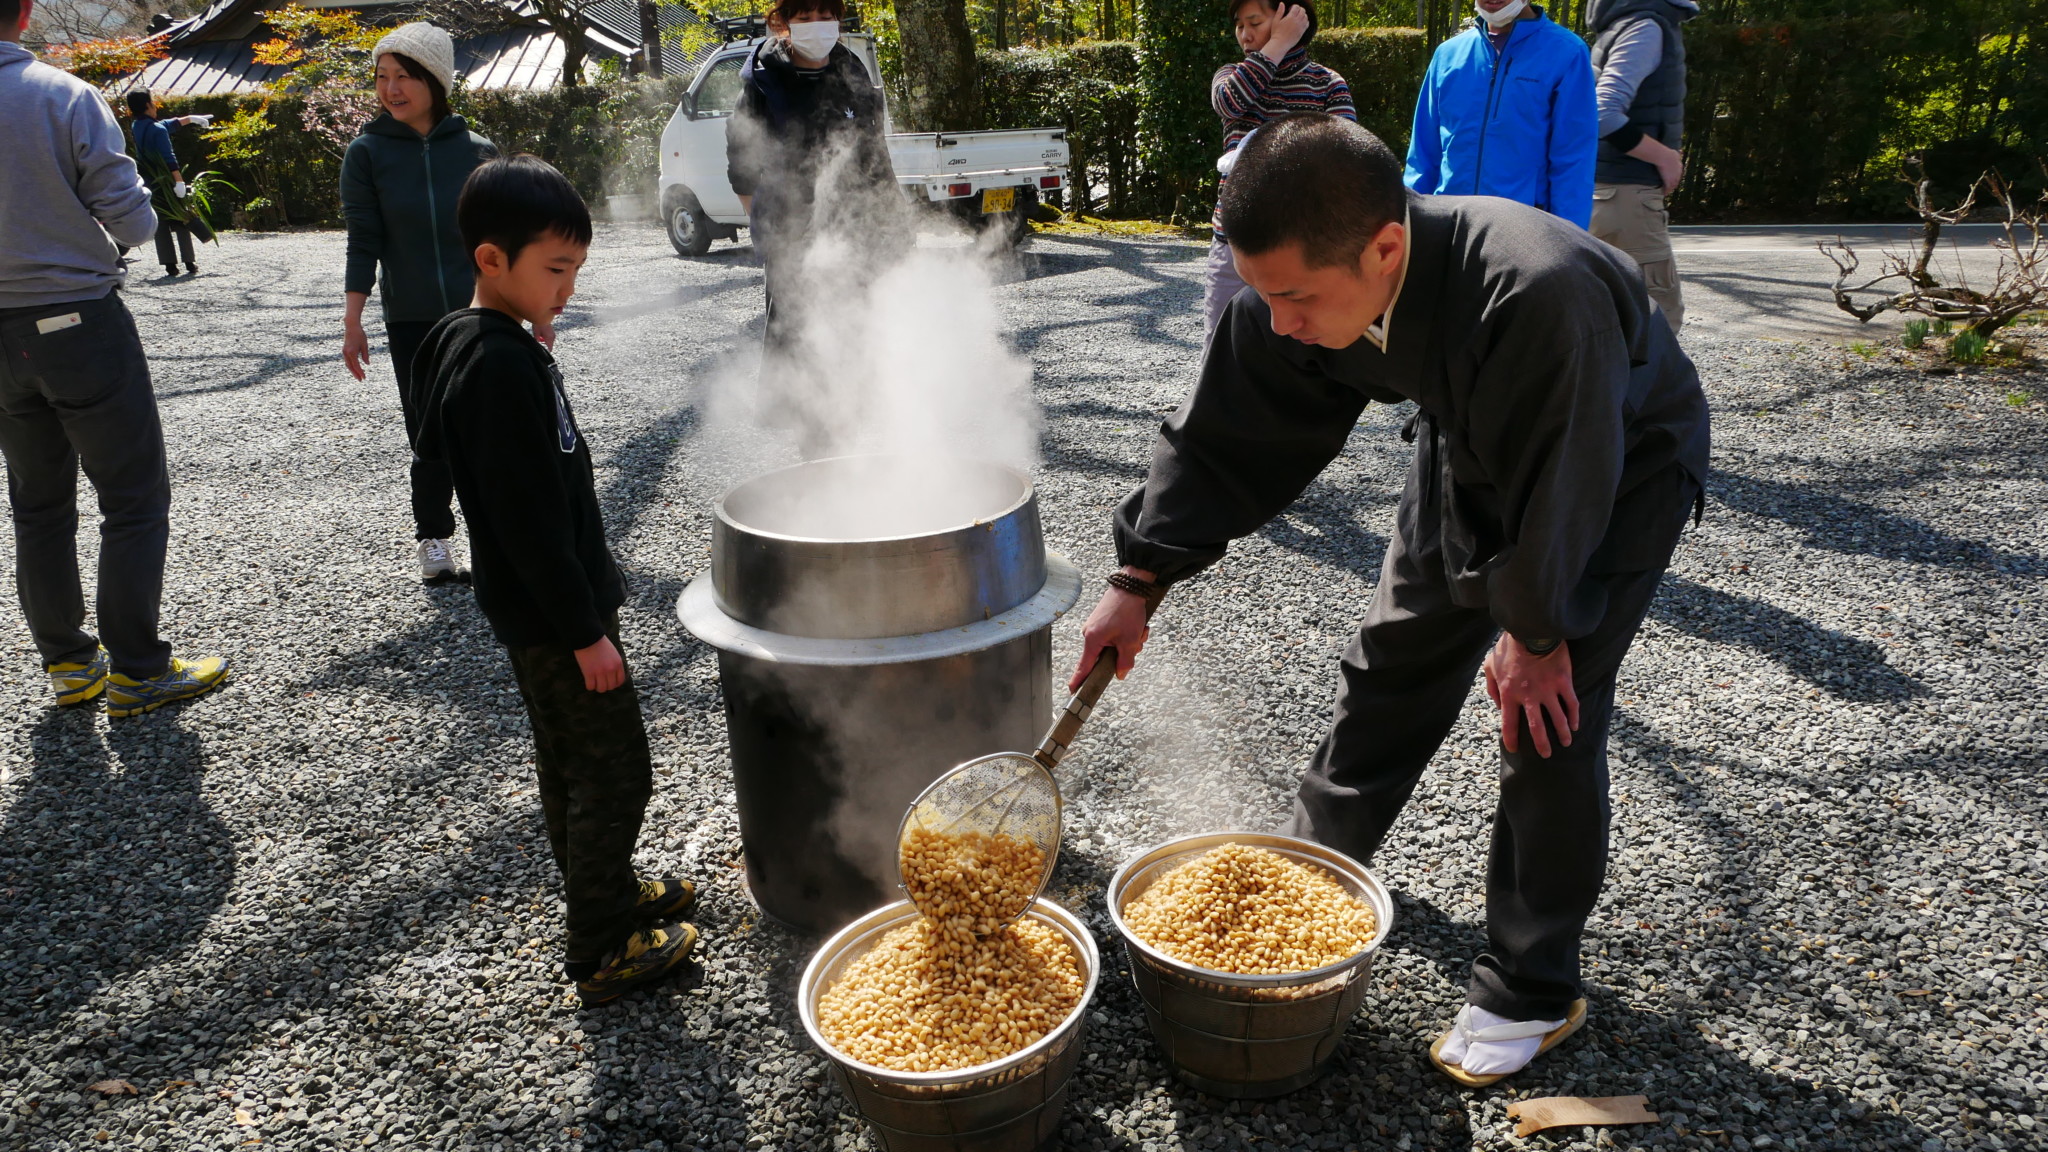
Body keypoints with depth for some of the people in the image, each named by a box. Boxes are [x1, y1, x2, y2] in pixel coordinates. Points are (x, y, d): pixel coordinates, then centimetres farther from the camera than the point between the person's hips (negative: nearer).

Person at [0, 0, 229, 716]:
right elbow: (132, 221, -13)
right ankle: (136, 671, 6)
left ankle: (67, 664, 22)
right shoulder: (64, 96, -12)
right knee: (135, 501, 4)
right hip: (81, 325, -5)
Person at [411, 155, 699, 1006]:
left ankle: (609, 893, 38)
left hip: (539, 612, 10)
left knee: (569, 763, 21)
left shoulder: (478, 346, 9)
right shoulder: (500, 367, -24)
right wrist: (585, 631, -20)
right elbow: (527, 520, -25)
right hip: (551, 615, -10)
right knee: (614, 772, 0)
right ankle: (600, 952, 12)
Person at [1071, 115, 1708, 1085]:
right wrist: (1139, 583, -13)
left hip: (1621, 470, -5)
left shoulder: (1537, 295, -44)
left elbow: (1563, 490, -31)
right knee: (1394, 659, 11)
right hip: (1473, 452, 6)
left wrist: (1534, 631, -17)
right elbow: (1227, 437, -12)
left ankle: (1531, 989, 10)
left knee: (1550, 719, -8)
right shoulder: (1305, 286, -24)